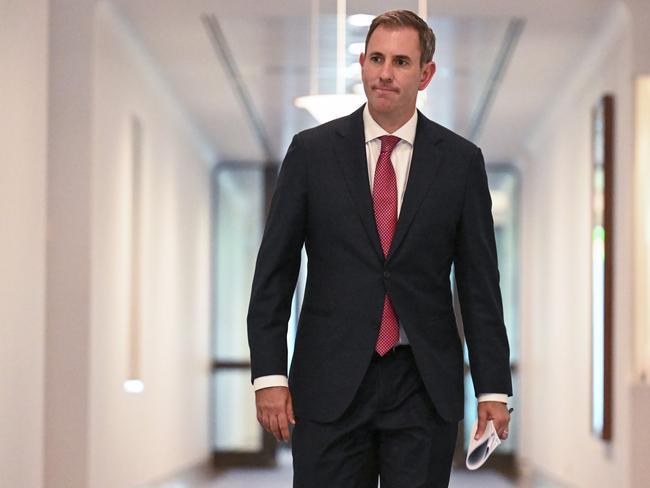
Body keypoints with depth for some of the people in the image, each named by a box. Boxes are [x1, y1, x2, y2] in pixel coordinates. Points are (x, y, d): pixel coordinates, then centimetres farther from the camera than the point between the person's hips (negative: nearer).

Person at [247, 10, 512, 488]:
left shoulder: (460, 160, 4)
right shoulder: (312, 151, 3)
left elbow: (480, 282, 5)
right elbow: (274, 271, 3)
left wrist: (493, 389, 0)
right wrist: (269, 375, -5)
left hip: (425, 386, 0)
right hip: (331, 383, 0)